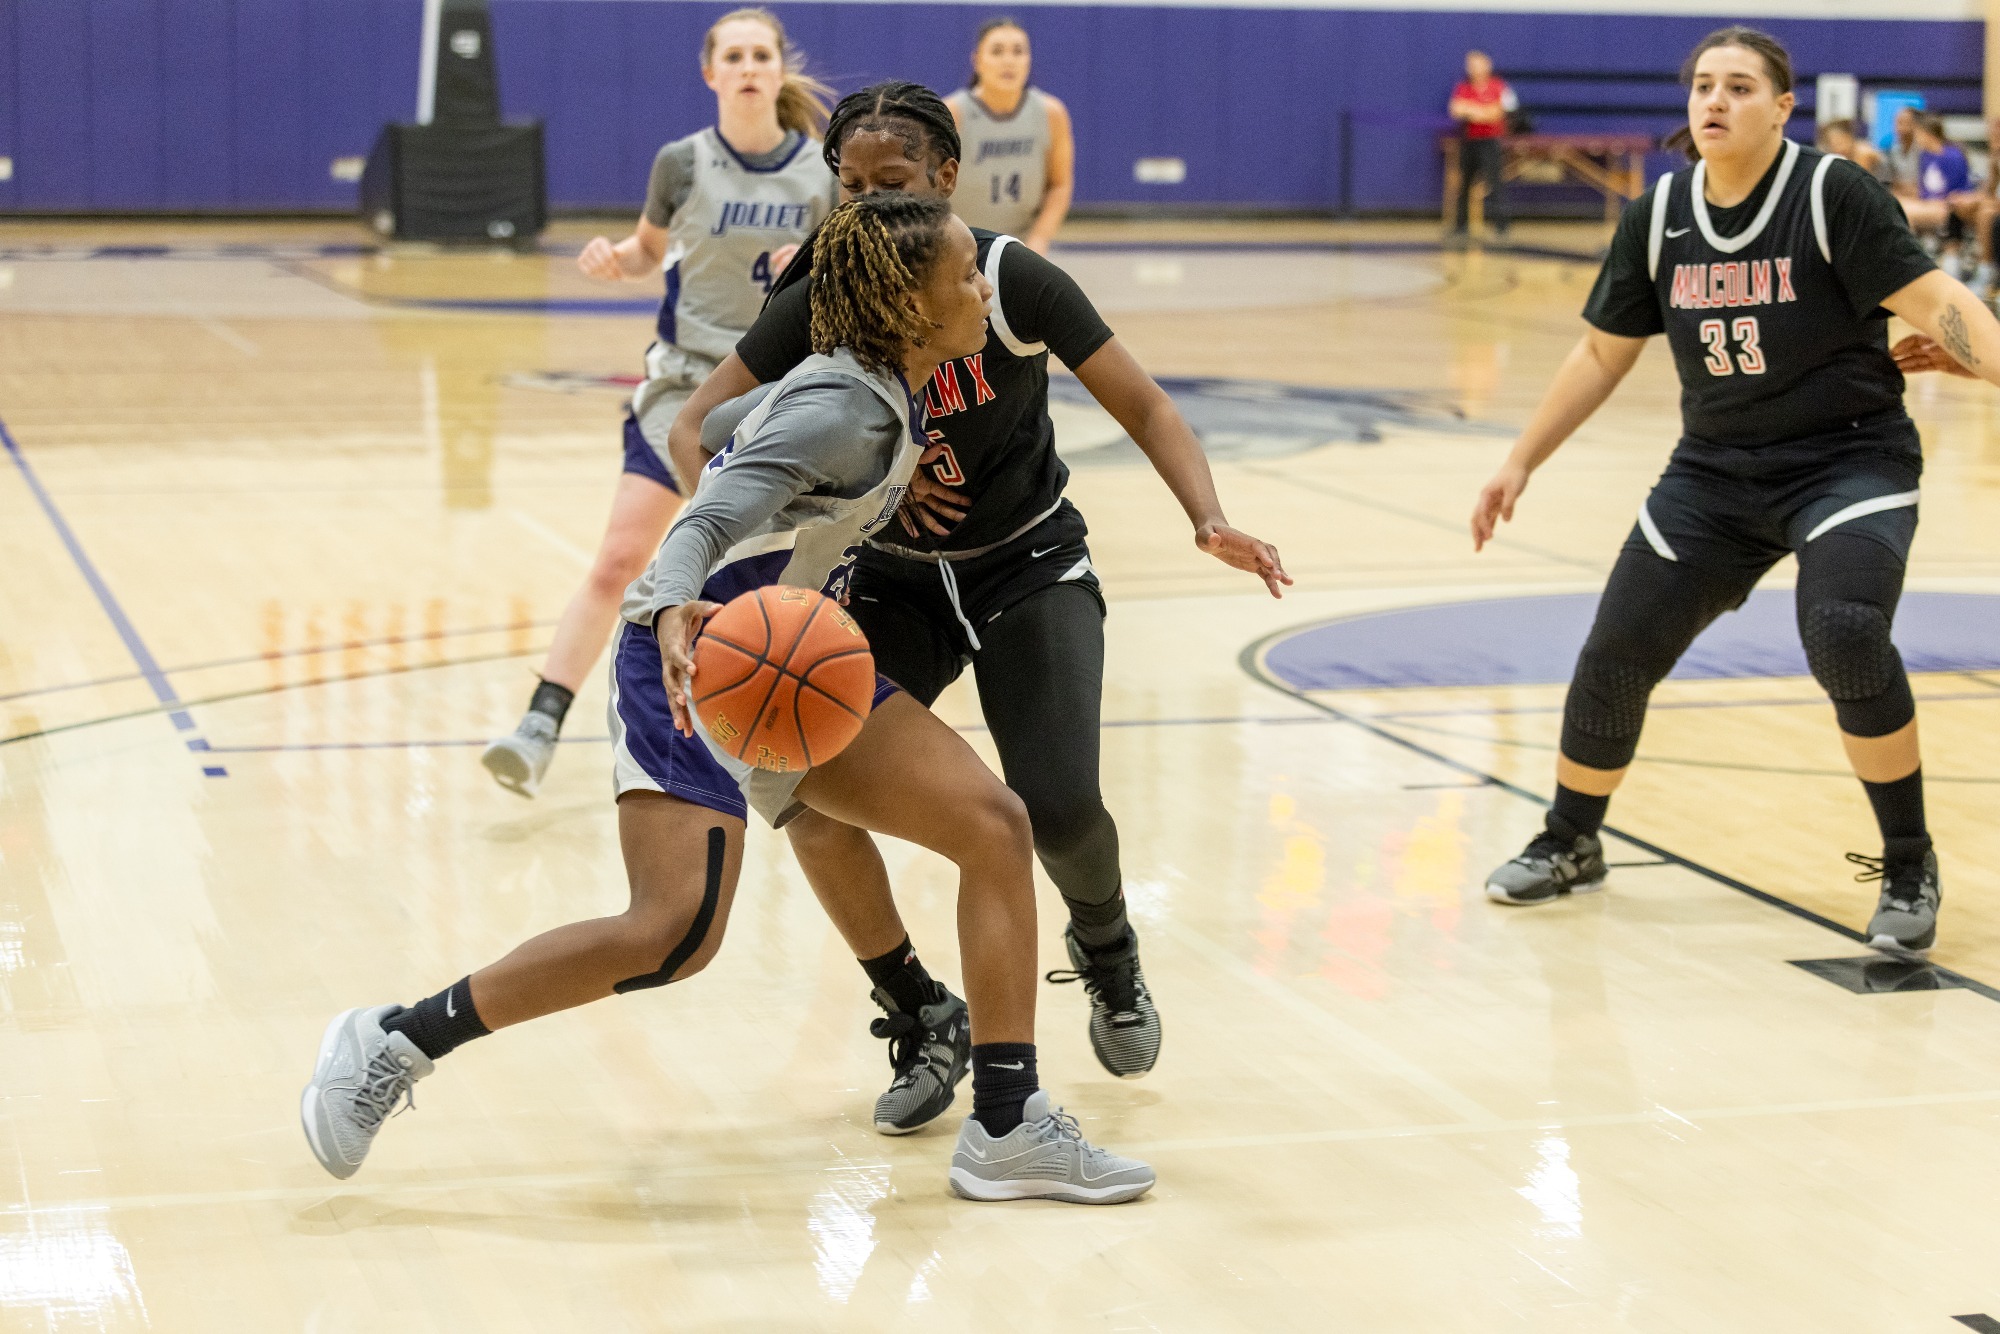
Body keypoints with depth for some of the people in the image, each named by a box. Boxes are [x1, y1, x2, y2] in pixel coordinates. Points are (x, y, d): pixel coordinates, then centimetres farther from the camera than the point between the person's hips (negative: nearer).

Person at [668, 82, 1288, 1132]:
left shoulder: (1011, 281, -20)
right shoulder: (820, 304, -15)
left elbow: (1144, 408, -14)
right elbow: (696, 431, -10)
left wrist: (1210, 523, -31)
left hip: (1026, 567, -2)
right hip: (892, 580, 2)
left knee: (1056, 805, -21)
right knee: (809, 794, -19)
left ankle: (1107, 951, 17)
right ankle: (924, 1023, 4)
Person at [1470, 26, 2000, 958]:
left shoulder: (1833, 193, -12)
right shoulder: (1659, 216, 2)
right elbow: (1603, 353, 11)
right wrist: (1521, 462, 11)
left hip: (1849, 458, -5)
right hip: (1716, 470, 5)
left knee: (1846, 637, -28)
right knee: (1616, 653, 2)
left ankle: (1909, 868, -8)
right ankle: (1570, 847, 29)